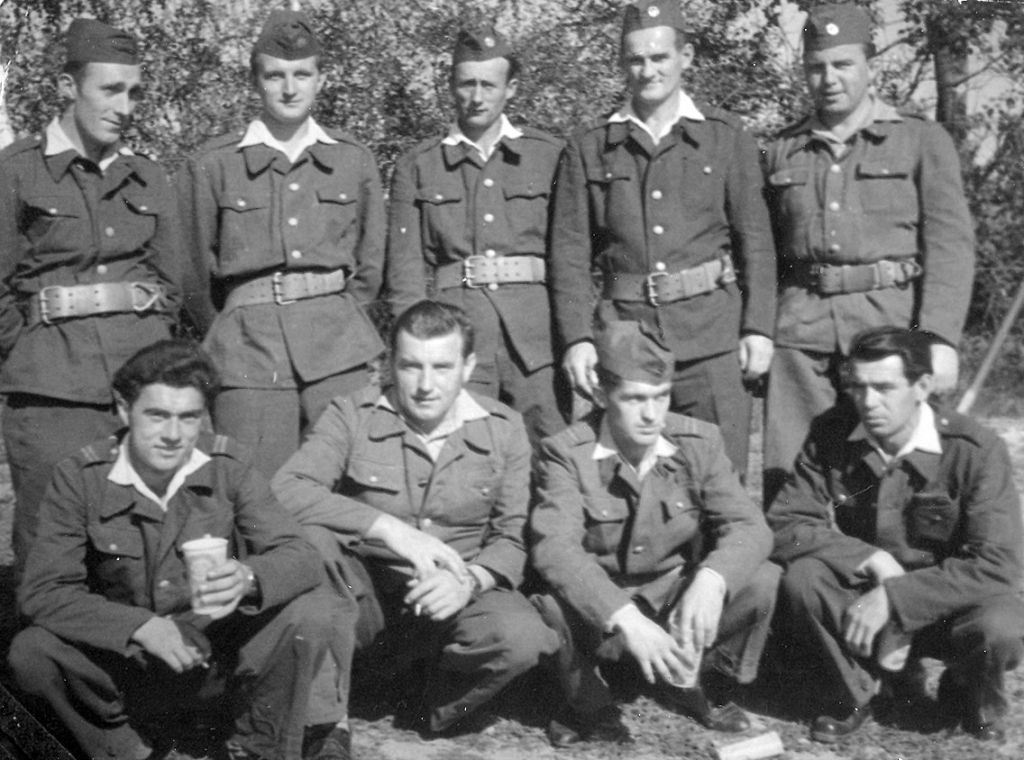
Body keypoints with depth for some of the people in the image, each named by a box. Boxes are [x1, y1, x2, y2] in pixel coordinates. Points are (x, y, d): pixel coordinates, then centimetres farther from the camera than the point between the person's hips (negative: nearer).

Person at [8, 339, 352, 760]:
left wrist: (248, 578, -39)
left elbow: (301, 556, -15)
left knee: (315, 610, -23)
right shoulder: (79, 478, -11)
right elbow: (42, 591, -15)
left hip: (223, 652, 1)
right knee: (31, 651, -26)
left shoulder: (227, 465, -10)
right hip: (126, 659, 0)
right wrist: (142, 625, -29)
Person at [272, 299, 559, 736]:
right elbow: (285, 490, -20)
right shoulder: (352, 416, -4)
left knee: (521, 638, -32)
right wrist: (388, 528, -29)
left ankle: (433, 716, 2)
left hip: (457, 601, 1)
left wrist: (469, 579, -25)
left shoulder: (503, 429, 1)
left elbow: (513, 538, -2)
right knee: (310, 536, -31)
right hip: (366, 598, -1)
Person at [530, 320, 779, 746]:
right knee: (552, 606, -35)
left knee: (762, 581, -23)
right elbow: (554, 547, -29)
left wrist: (710, 579, -37)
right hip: (597, 608, -2)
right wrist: (625, 619, -43)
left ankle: (702, 685, 6)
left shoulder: (700, 442, -6)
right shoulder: (565, 452, -16)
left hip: (676, 596, 3)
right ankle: (589, 705, -2)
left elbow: (748, 526, -14)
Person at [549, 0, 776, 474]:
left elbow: (755, 239, 5)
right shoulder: (588, 148, 9)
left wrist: (758, 328, -3)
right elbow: (570, 250, 6)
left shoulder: (726, 137, 8)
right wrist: (577, 338, -4)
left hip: (712, 329, -1)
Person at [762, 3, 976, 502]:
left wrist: (940, 339, -12)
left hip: (891, 317, -2)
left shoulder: (923, 142, 7)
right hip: (800, 328, 2)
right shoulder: (782, 151, 16)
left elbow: (949, 244, -1)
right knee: (787, 475, -2)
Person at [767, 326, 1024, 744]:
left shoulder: (976, 450, -19)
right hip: (858, 595, 2)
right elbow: (783, 525, -12)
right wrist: (870, 559, -24)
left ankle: (970, 697, 5)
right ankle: (852, 693, -1)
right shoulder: (830, 435, -10)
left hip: (945, 602, -1)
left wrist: (893, 596, -29)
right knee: (801, 578, -28)